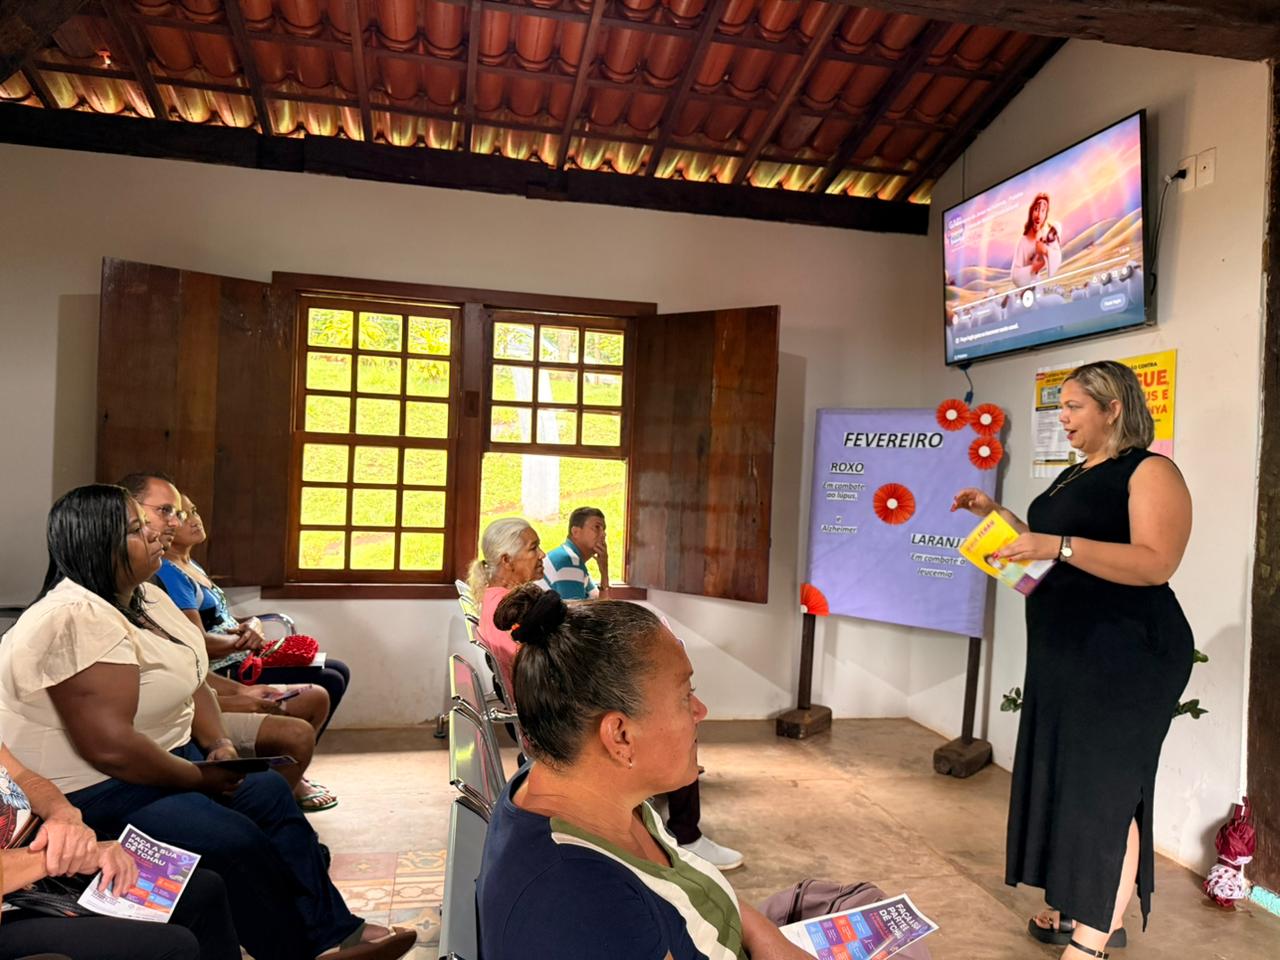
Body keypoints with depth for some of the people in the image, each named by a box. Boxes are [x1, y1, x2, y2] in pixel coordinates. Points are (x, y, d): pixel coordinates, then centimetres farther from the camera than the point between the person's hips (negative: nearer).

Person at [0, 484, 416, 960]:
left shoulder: (144, 597, 4)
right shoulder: (78, 621, -26)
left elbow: (191, 682, 10)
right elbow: (110, 748, -32)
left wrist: (217, 743, -7)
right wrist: (198, 777, -18)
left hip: (162, 756, 10)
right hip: (94, 793, -10)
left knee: (269, 792, 4)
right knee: (237, 842, -20)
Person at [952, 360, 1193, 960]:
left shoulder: (1150, 471, -10)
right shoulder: (1074, 476, 17)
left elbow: (1157, 563, -23)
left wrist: (1058, 546, -30)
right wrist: (997, 515, 12)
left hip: (1125, 655, -9)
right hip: (1064, 652, 9)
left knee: (1106, 786, -3)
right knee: (1068, 778, 12)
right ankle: (1079, 908, 25)